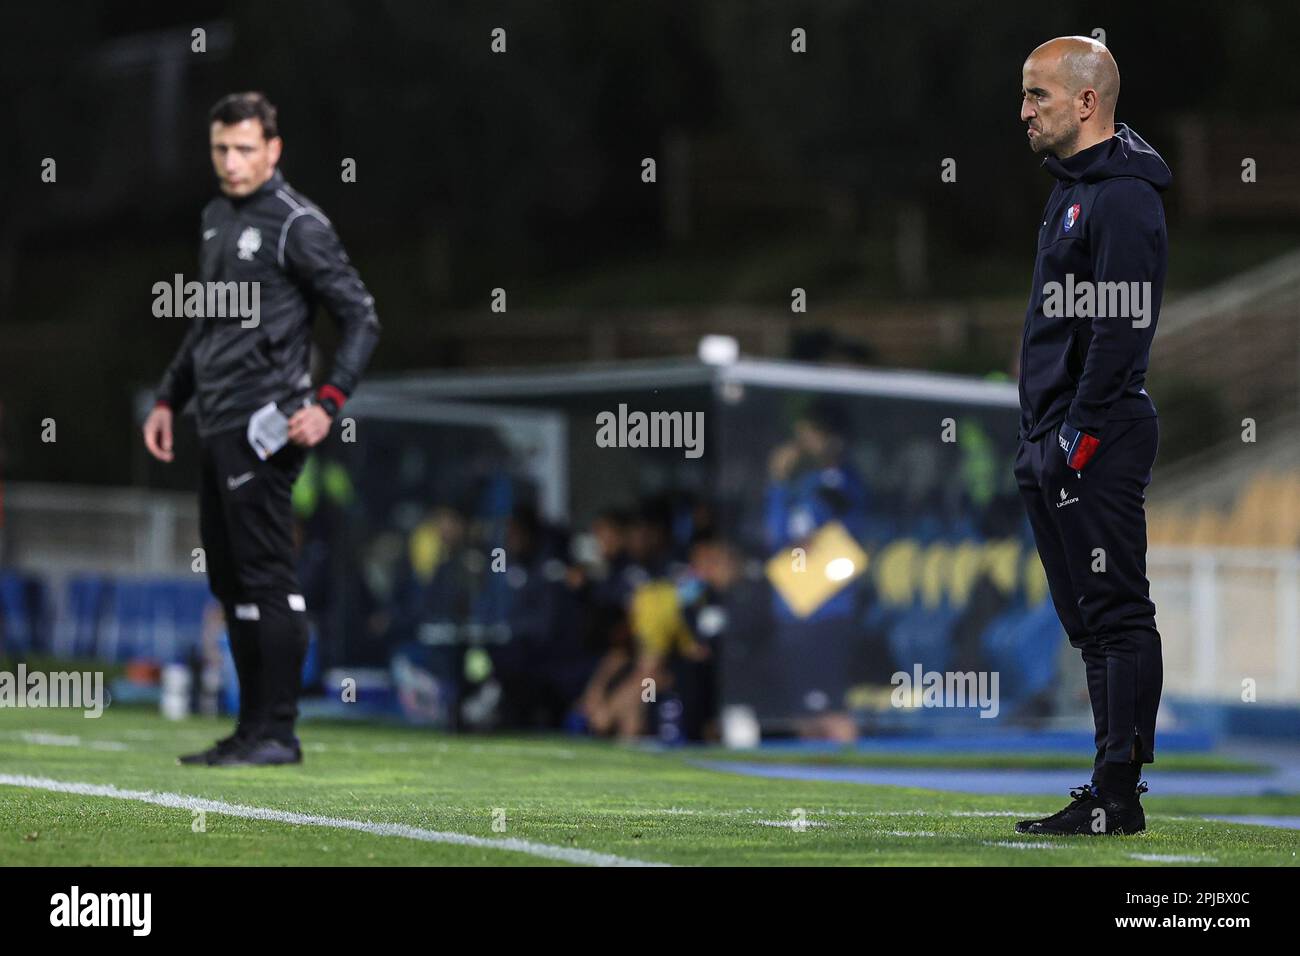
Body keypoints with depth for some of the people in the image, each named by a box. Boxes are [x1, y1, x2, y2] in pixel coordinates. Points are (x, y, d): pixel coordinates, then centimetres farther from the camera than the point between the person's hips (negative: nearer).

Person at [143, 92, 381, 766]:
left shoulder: (297, 225, -9)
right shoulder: (216, 218, 17)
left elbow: (361, 319, -10)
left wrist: (327, 403, -19)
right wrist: (169, 399, 23)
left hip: (263, 427, -9)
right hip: (217, 427, 9)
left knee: (266, 577, -8)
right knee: (230, 580, 10)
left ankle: (277, 733, -5)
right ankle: (251, 729, 16)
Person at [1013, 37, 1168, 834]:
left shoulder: (1124, 198, -13)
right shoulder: (1073, 188, 19)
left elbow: (1121, 328, -21)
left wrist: (1080, 436, -21)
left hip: (1097, 446, -11)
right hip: (1058, 446, 11)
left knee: (1116, 615, -8)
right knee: (1093, 619, 12)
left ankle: (1118, 796, -7)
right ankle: (1113, 790, 16)